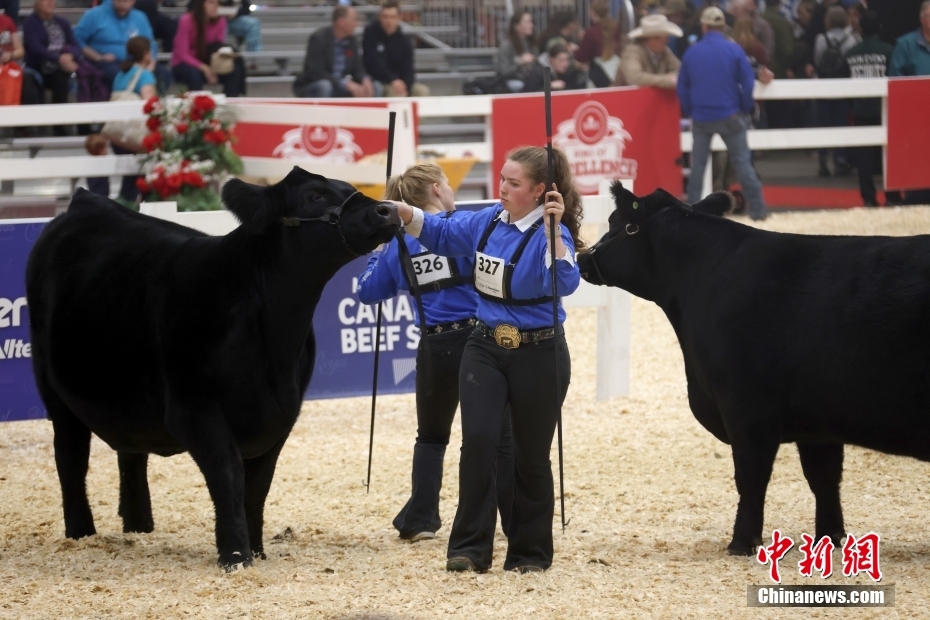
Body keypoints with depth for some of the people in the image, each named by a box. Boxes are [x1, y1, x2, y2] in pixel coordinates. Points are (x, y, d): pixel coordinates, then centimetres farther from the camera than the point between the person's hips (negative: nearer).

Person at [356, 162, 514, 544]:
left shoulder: (398, 244, 6)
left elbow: (368, 292, 14)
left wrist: (381, 251, 27)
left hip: (435, 347, 3)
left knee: (431, 436, 21)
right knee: (501, 434, 3)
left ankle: (419, 519, 14)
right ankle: (518, 524, 0)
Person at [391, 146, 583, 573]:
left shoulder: (551, 233, -15)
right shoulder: (489, 221, 2)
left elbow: (564, 283, -32)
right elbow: (443, 233, 16)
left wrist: (554, 231, -40)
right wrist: (404, 212, 1)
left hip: (537, 354, -4)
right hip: (485, 348, 4)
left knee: (530, 455, 6)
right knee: (477, 441, -11)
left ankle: (530, 551, 20)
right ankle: (470, 547, -7)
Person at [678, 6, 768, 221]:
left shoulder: (691, 52, 0)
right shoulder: (734, 50, -7)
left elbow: (682, 88, 4)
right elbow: (748, 83, -7)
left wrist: (689, 111, 13)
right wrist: (746, 109, 5)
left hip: (701, 118, 2)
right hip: (730, 115, -2)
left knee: (698, 164, 10)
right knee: (742, 162, 4)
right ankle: (757, 209, 3)